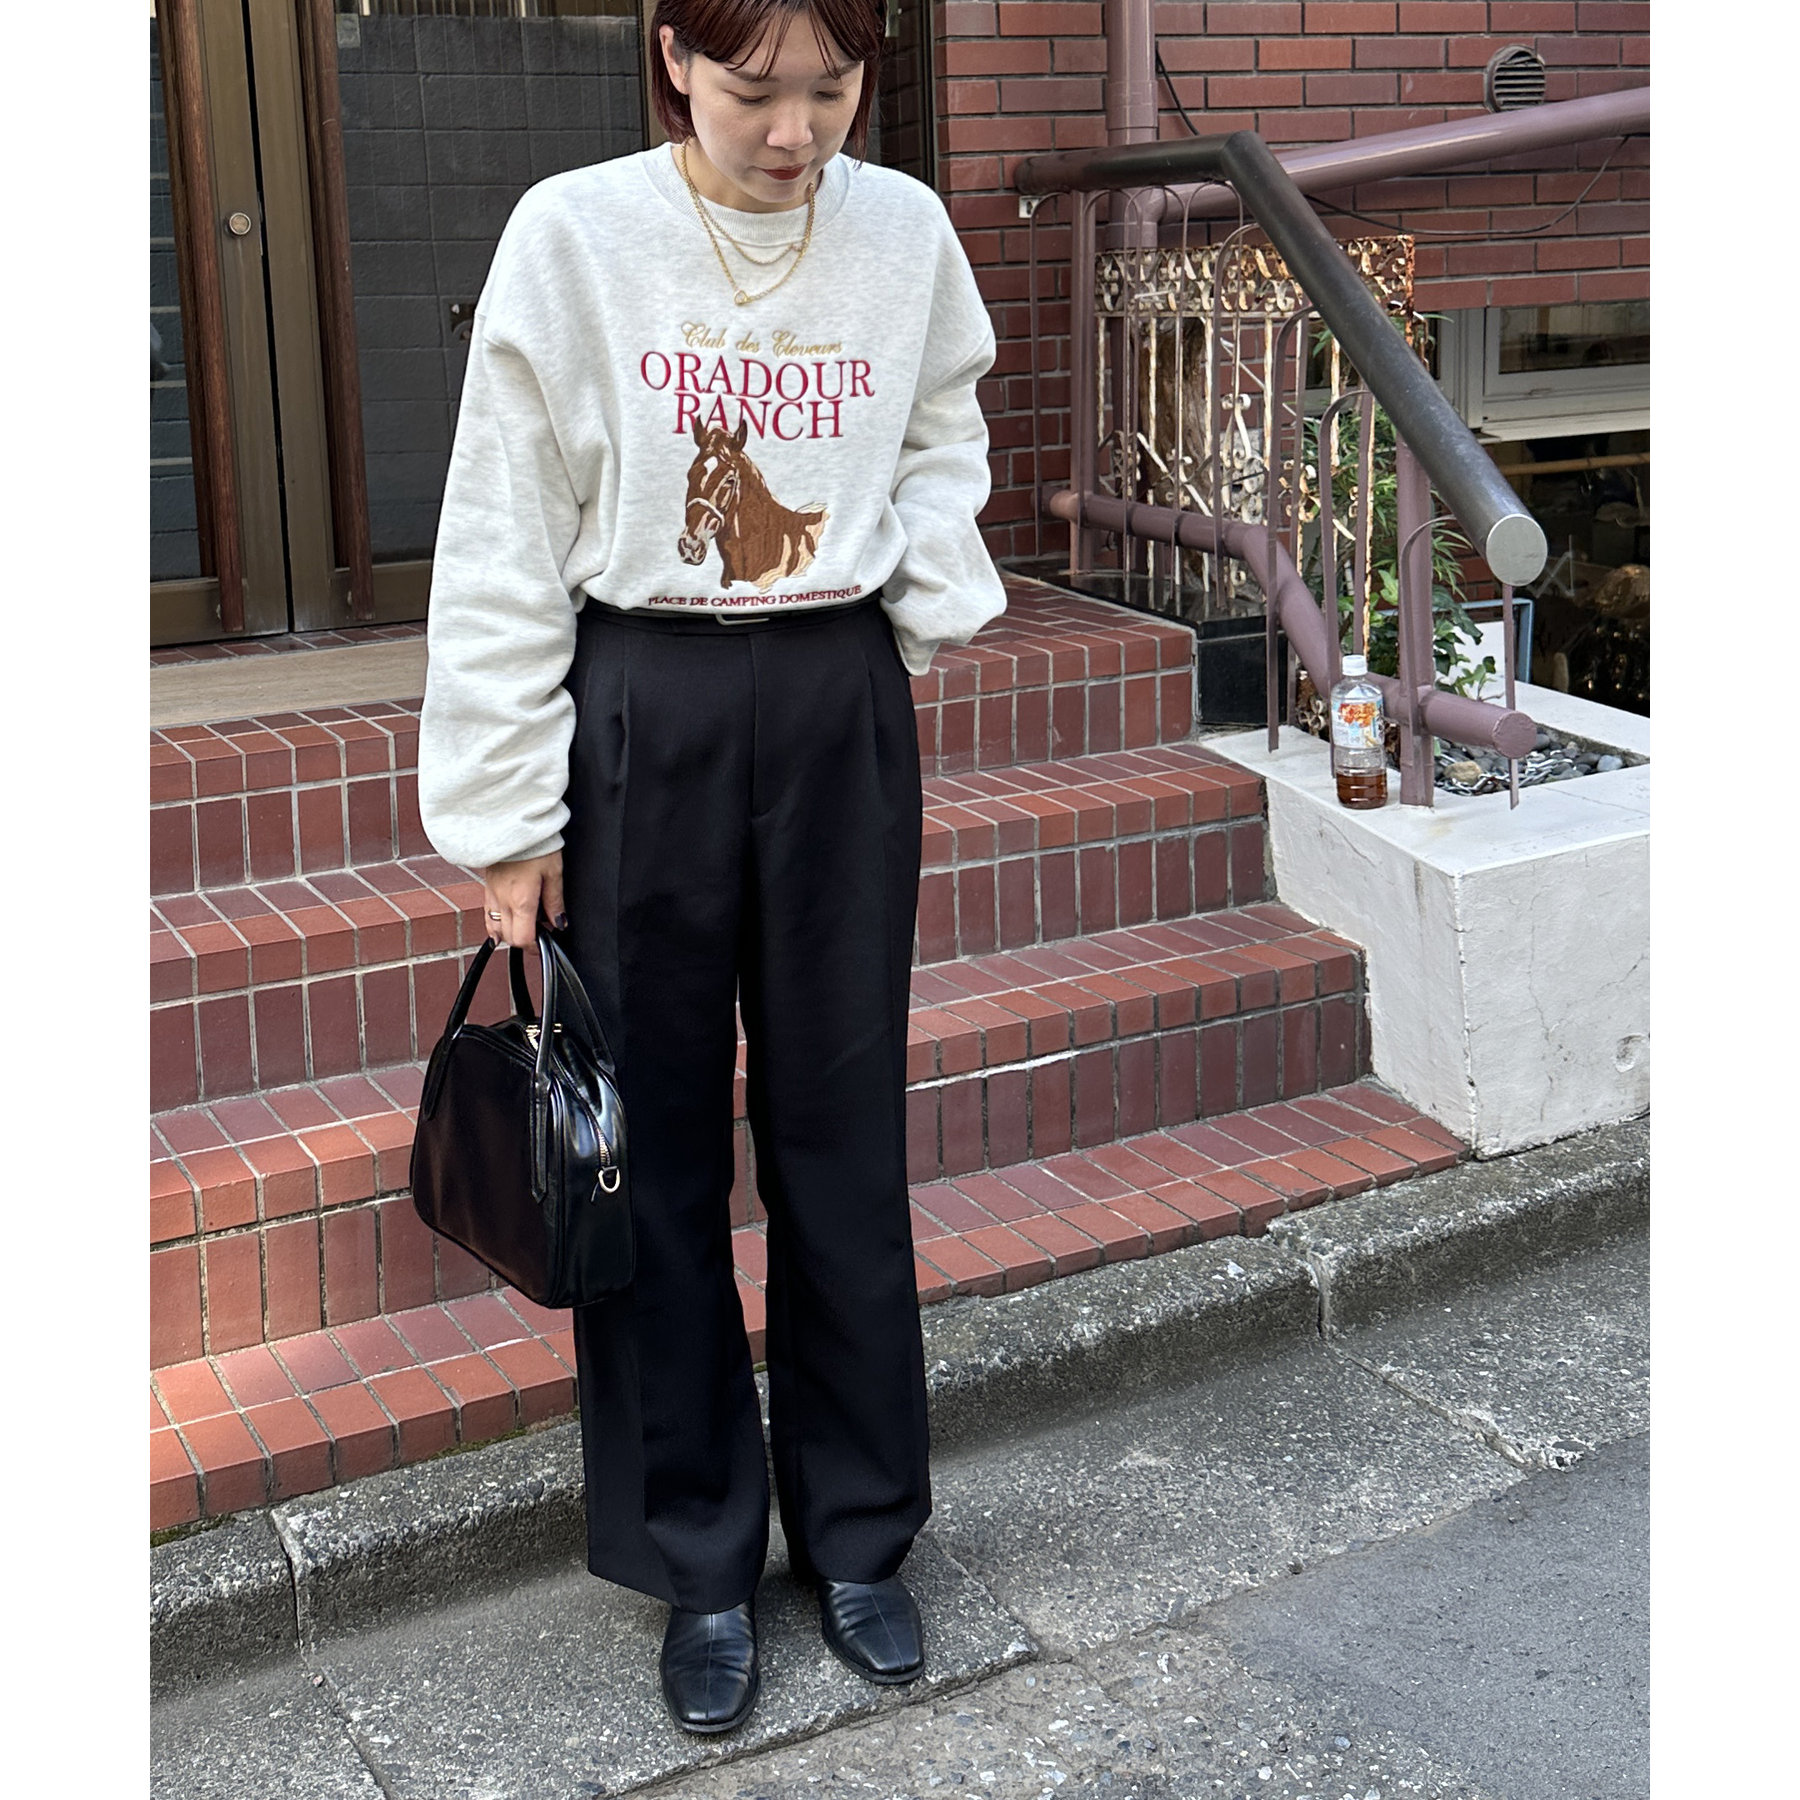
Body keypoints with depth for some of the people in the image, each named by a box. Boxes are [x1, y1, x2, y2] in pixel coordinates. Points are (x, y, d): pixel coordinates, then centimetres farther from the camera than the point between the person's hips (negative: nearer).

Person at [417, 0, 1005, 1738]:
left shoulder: (903, 230, 0)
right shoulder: (573, 235, -8)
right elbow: (502, 544, -6)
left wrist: (930, 597, -2)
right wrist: (507, 813, -7)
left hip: (841, 709, 2)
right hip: (640, 710, -2)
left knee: (843, 1124, 9)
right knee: (657, 1137, 6)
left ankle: (856, 1530, 27)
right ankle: (699, 1561, 22)